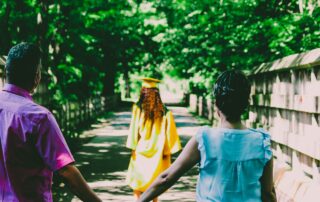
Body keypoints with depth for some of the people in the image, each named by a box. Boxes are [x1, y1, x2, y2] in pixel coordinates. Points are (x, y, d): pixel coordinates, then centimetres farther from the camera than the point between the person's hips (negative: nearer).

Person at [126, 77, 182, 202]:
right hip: (157, 153, 2)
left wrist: (133, 148, -2)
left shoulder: (138, 108, -11)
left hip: (141, 151, -2)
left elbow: (134, 130, -9)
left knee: (138, 182, 10)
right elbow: (169, 131, -4)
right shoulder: (164, 111, -5)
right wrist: (167, 151, 2)